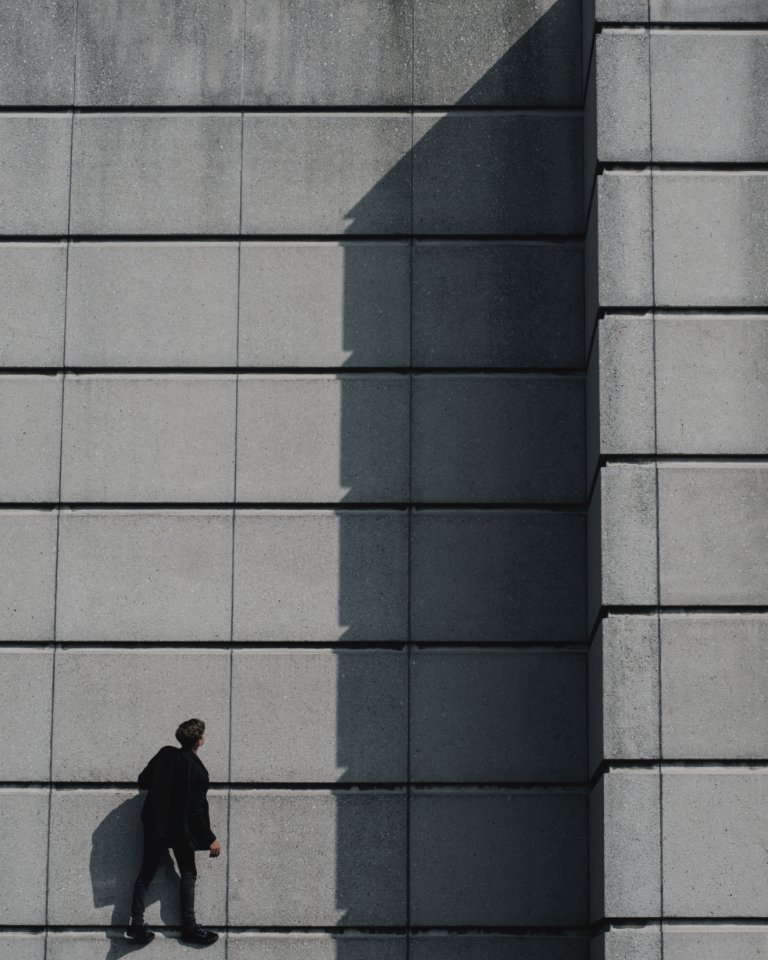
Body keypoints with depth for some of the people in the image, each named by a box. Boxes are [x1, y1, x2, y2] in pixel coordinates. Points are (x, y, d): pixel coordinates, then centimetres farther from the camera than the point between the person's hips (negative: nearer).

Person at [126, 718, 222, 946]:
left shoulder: (165, 754, -4)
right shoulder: (196, 769, -17)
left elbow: (143, 781, 5)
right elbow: (196, 810, -16)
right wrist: (210, 839, -9)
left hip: (154, 823, 4)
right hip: (181, 827, -4)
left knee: (147, 871, 6)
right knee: (188, 873, 7)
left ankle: (137, 923, -2)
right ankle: (189, 927, 4)